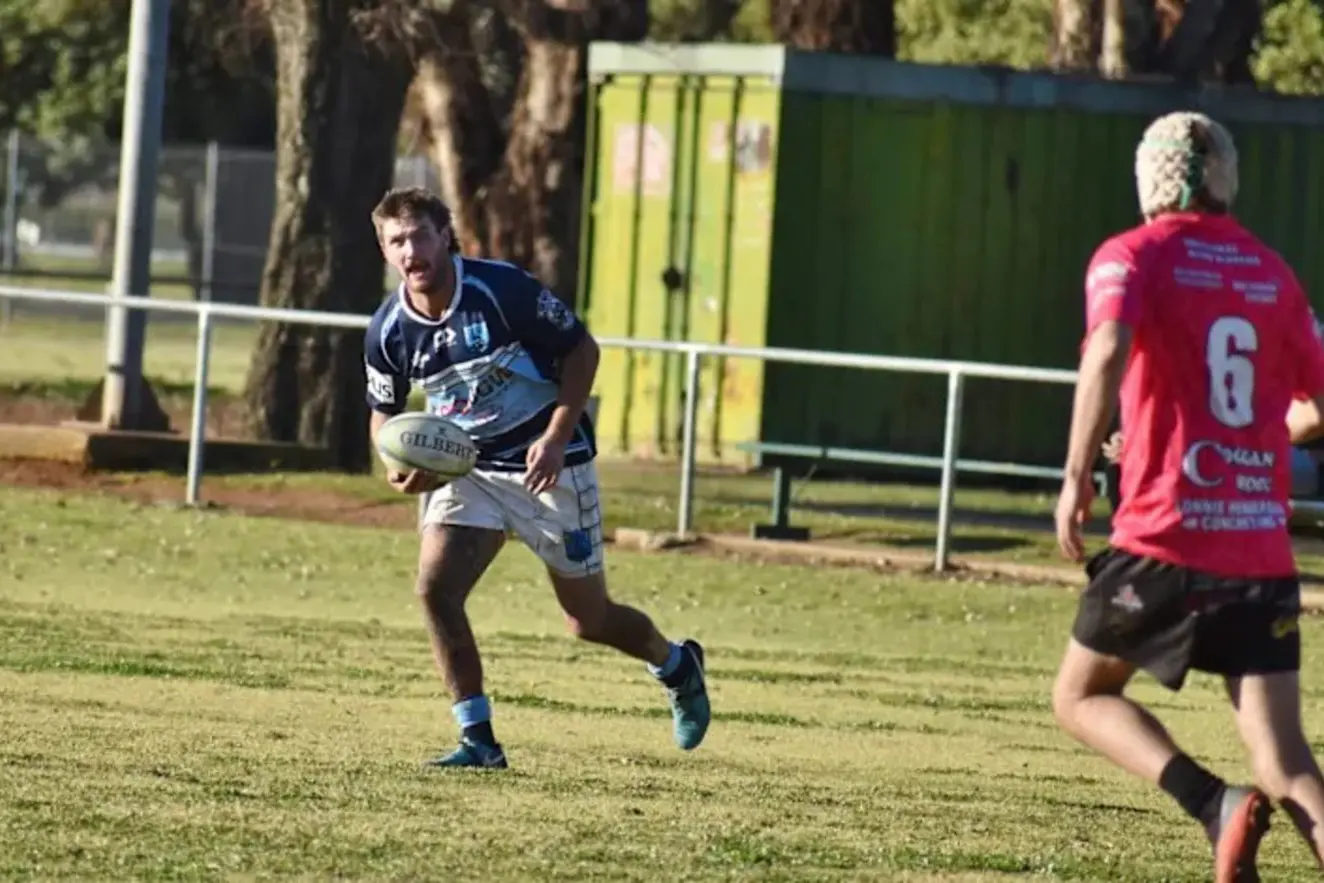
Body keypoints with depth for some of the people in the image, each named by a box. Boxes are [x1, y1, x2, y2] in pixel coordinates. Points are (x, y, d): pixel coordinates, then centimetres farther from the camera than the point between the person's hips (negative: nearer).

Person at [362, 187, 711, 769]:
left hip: (548, 465, -4)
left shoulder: (502, 289, -20)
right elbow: (385, 411, 8)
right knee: (435, 587, -18)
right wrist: (399, 469, -14)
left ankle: (678, 665, 39)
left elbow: (581, 349, -11)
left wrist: (555, 438, -20)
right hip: (464, 469, 4)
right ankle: (479, 740, -9)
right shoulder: (388, 332, -8)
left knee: (590, 620, 6)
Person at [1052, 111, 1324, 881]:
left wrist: (1077, 476, -14)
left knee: (1081, 697, 17)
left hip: (1166, 535, -4)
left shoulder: (1134, 257, 0)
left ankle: (1216, 806, -7)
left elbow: (1108, 352, -20)